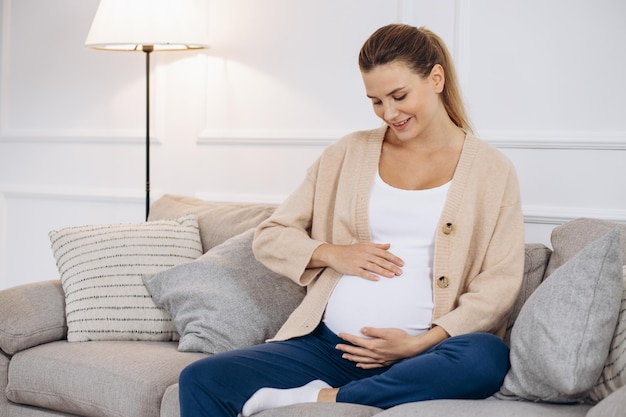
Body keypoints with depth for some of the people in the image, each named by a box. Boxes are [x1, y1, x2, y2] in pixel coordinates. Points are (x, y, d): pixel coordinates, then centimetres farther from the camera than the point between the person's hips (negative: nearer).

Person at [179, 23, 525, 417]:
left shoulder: (491, 170, 6)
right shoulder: (349, 154, 13)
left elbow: (499, 285, -1)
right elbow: (269, 237, 15)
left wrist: (419, 344, -14)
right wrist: (332, 253, -5)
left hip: (421, 353, 0)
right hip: (328, 346, 1)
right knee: (201, 380, -20)